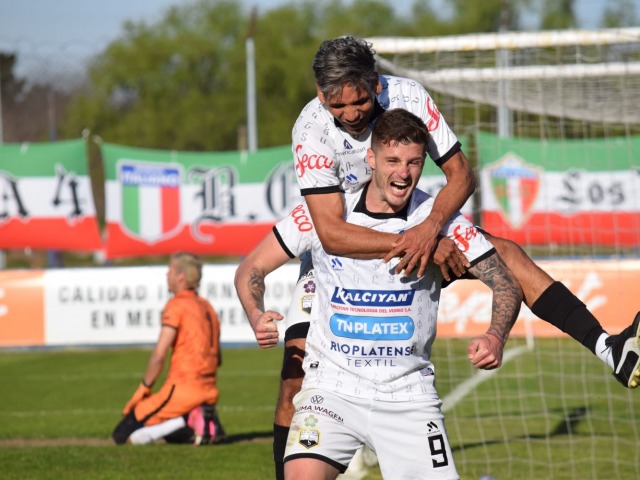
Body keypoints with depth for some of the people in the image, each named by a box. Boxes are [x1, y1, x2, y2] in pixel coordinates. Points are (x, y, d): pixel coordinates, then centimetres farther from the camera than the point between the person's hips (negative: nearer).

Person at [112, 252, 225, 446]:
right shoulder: (207, 307, 17)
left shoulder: (176, 305, -8)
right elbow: (217, 359, 20)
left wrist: (144, 388, -4)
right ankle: (205, 422, 0)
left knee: (123, 435, -6)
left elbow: (159, 355, -14)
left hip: (182, 389, -8)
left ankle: (186, 423, -17)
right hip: (209, 392, 8)